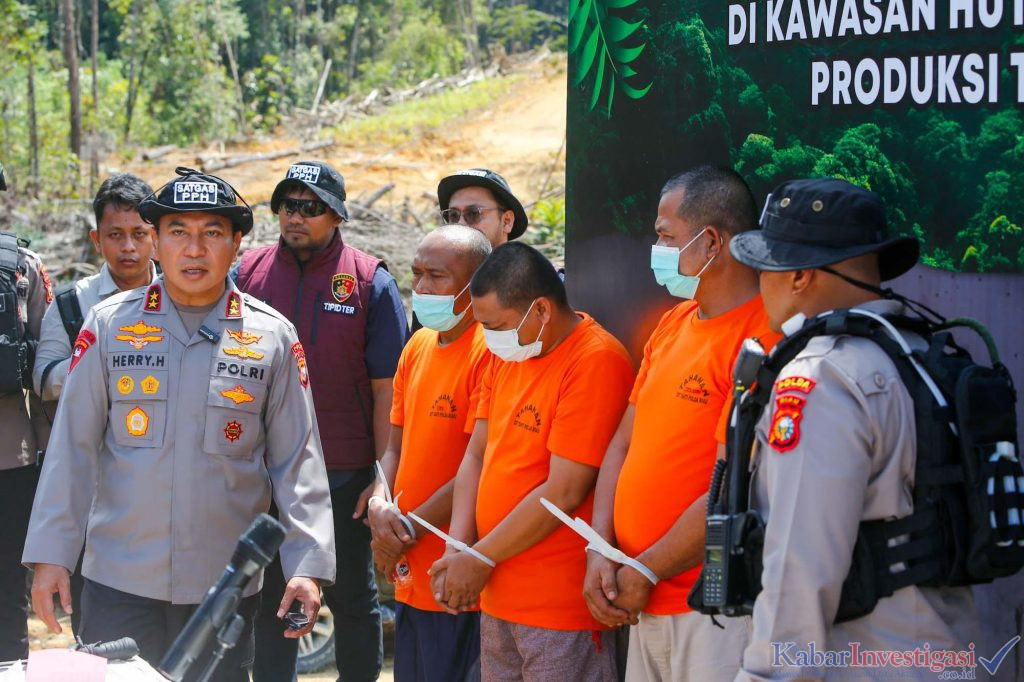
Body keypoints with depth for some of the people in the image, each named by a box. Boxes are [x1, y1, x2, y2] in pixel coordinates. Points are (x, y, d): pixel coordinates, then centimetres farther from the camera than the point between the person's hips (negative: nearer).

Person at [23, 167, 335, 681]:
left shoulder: (272, 337, 3)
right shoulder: (109, 325, 2)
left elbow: (297, 461, 3)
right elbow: (72, 448, 3)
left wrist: (307, 567, -5)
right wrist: (51, 554, -2)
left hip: (225, 587, 0)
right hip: (118, 580, 0)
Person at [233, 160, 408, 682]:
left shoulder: (370, 282, -2)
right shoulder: (248, 273, 5)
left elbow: (386, 388, -3)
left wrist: (386, 476, -8)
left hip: (344, 478, -2)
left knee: (352, 598, 8)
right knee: (268, 599, 9)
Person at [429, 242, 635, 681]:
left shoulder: (595, 361, -16)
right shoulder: (506, 356, 11)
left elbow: (565, 491, -19)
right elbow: (476, 455, 13)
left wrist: (481, 560, -12)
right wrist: (458, 549, -2)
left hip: (559, 607, -8)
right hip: (498, 598, 8)